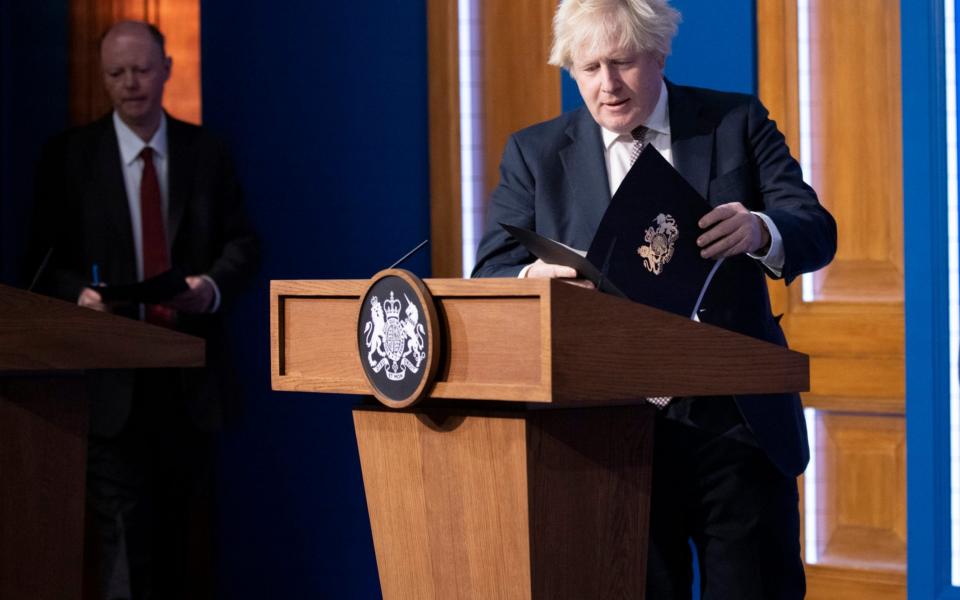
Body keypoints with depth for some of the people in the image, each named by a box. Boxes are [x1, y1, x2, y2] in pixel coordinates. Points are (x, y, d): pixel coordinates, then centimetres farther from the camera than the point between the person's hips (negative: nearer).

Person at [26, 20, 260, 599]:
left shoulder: (207, 152, 9)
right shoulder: (69, 156, 3)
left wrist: (213, 286, -13)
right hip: (114, 375, -2)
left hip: (190, 377, 2)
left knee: (185, 534, 8)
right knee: (124, 539, -7)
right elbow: (47, 257, 3)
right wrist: (79, 293, -17)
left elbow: (243, 243, 7)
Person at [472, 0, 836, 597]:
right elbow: (491, 275, 1)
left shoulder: (737, 122, 6)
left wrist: (759, 232, -27)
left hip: (737, 420, 0)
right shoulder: (536, 153, 7)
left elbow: (817, 233, -3)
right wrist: (533, 277, -24)